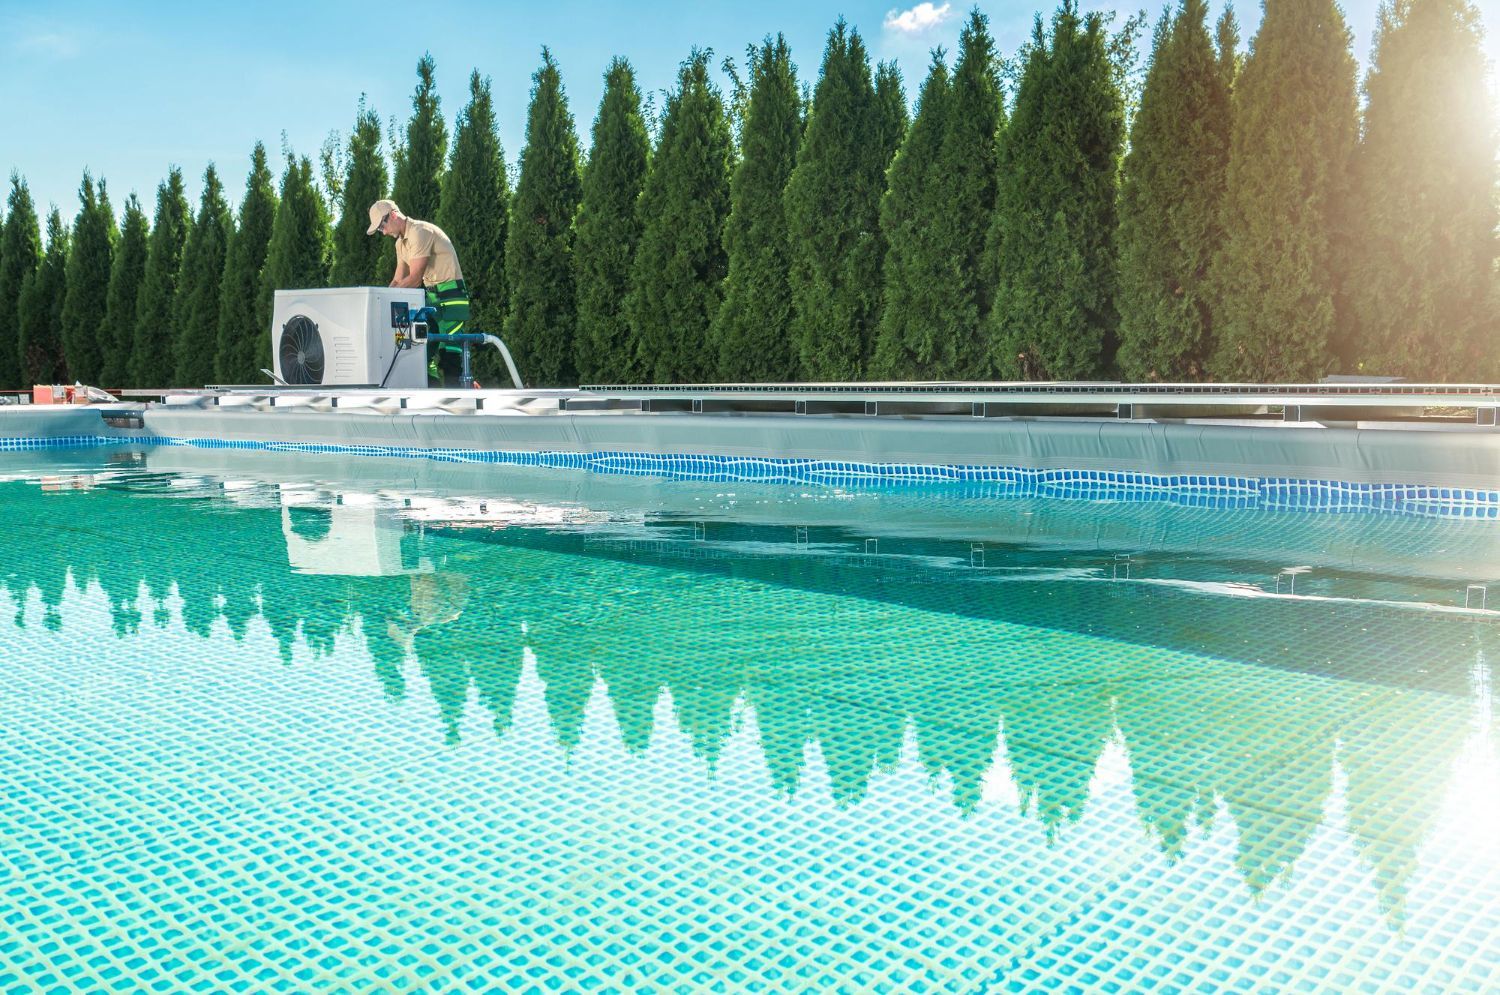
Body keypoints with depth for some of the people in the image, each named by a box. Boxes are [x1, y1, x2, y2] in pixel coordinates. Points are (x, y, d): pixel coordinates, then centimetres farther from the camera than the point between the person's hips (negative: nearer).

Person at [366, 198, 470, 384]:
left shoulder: (420, 232, -15)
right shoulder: (401, 242, 16)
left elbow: (415, 279, -18)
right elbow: (398, 280, 15)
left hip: (450, 296, -9)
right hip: (431, 296, 9)